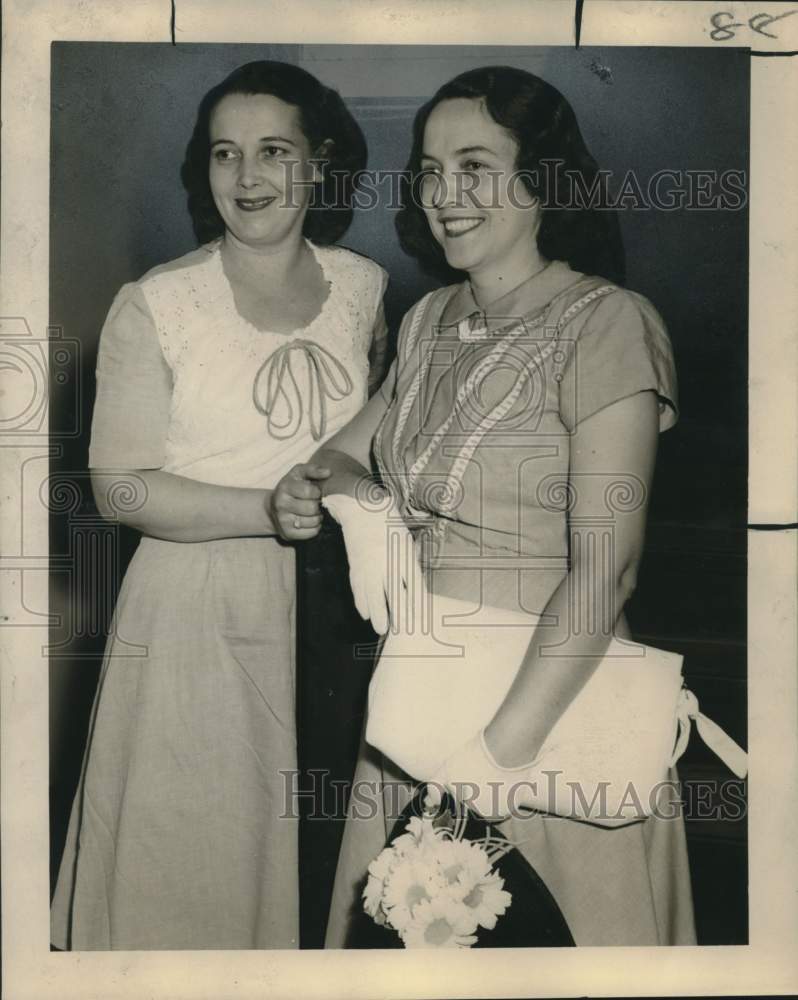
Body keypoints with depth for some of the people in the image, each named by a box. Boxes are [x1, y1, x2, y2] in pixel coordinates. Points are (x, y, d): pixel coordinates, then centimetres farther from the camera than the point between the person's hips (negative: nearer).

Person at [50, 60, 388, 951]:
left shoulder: (362, 284, 4)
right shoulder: (155, 305, -9)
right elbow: (120, 487, -11)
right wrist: (276, 509, -18)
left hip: (326, 608, 4)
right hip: (196, 610, -3)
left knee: (306, 840, 15)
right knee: (187, 854, 8)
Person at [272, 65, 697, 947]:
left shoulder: (605, 324, -15)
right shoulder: (429, 321, 6)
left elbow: (604, 570, -21)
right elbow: (355, 444, 18)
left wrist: (499, 753, -23)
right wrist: (328, 475, -6)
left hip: (548, 702, -6)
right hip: (419, 698, 6)